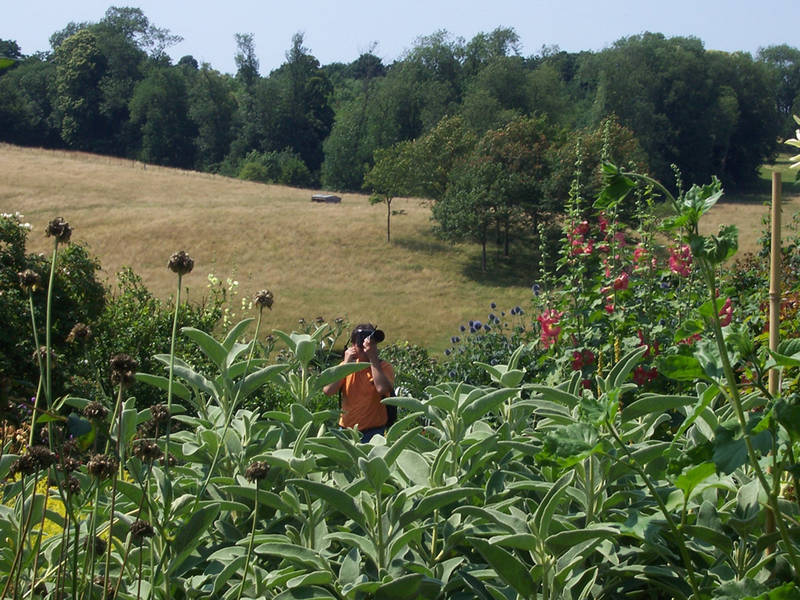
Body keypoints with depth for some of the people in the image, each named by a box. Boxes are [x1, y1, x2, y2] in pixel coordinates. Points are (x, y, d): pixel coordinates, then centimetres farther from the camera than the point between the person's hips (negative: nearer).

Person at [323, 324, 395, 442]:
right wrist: (346, 363, -10)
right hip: (346, 430, 3)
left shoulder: (384, 367, -5)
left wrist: (373, 358, -19)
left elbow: (382, 389, -27)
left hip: (373, 432, -3)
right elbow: (327, 390, -7)